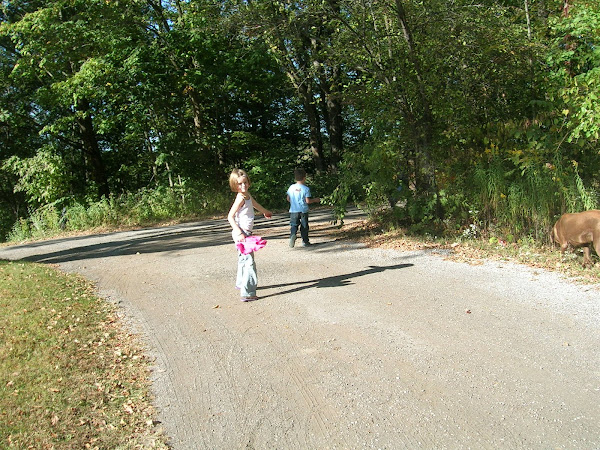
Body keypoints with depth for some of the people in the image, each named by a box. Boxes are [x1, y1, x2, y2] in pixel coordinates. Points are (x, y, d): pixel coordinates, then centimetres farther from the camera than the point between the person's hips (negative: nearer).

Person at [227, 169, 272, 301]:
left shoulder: (248, 195, 10)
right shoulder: (240, 198, -17)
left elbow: (255, 204, 33)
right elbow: (230, 217, -21)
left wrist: (265, 212, 51)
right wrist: (239, 233, -29)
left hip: (246, 233, 10)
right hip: (241, 234, -10)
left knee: (243, 260, 25)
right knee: (249, 262, -13)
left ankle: (241, 283, 43)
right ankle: (247, 293, -15)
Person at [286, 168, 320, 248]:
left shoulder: (291, 187, 1)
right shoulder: (306, 188, -10)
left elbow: (288, 199, 6)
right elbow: (307, 201, -11)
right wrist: (315, 200, 5)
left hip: (293, 210, 2)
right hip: (303, 210, -2)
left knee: (294, 225, 7)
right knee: (304, 226, 10)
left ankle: (292, 235, -21)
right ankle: (305, 241, 15)